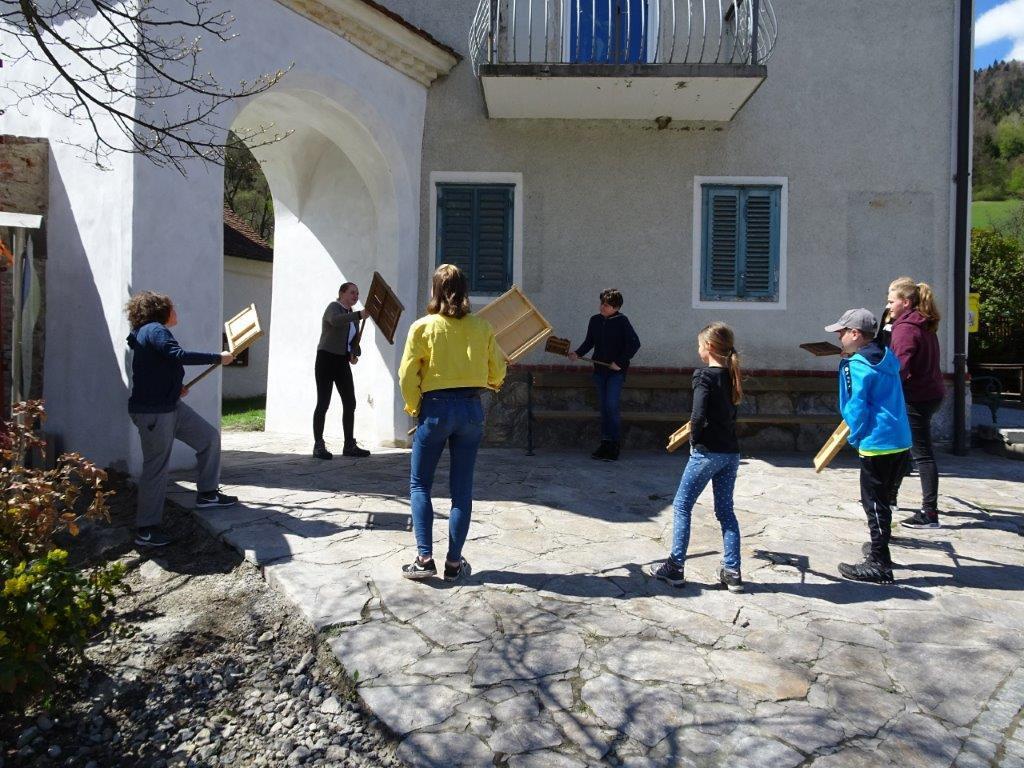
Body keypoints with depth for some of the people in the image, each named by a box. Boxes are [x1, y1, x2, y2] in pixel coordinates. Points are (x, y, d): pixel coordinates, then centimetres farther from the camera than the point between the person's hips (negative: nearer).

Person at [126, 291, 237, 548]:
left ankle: (207, 493, 18)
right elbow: (179, 355, -27)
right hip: (152, 412, -10)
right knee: (157, 468, -5)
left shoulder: (148, 332, 19)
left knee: (209, 436, 11)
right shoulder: (154, 329, -12)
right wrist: (219, 357, -21)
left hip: (170, 406, 10)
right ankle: (146, 530, 4)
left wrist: (175, 388, 21)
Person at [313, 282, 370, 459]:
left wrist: (354, 355, -2)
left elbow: (354, 341, 19)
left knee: (350, 403, 3)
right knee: (323, 403, -7)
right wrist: (360, 314, -40)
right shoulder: (333, 307, -6)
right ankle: (318, 446, -1)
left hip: (342, 362, 7)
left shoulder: (353, 315, 16)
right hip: (326, 359, -7)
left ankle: (349, 445, 10)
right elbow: (335, 320, -31)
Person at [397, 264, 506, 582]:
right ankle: (454, 562, 13)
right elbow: (497, 371, 7)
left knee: (419, 484, 10)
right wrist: (491, 383, 29)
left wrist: (413, 408, 9)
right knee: (462, 487, 8)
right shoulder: (482, 327, 1)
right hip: (471, 409, 2)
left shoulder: (423, 327, -4)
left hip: (435, 409, -2)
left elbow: (407, 375, -6)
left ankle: (424, 558, 2)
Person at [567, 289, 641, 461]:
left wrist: (620, 362, -14)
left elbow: (634, 343, -11)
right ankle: (605, 443, 16)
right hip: (600, 369, 5)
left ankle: (614, 445, -4)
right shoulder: (595, 320, 7)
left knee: (611, 405, -13)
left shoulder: (621, 321, -9)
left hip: (616, 371, -5)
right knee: (603, 407, 9)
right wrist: (578, 353, -2)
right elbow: (589, 342, 16)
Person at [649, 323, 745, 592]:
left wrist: (695, 440, -6)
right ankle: (732, 572, 15)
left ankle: (675, 567, 10)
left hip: (706, 452, -7)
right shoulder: (731, 376, 8)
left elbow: (698, 415, -22)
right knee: (726, 511, 14)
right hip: (731, 453, 7)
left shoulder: (704, 376, -14)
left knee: (682, 507, 6)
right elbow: (730, 412, 12)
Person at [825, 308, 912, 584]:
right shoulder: (886, 358, 12)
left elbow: (856, 407, -15)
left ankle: (879, 566, 6)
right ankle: (879, 554, 33)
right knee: (882, 500, 20)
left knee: (874, 503, 0)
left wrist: (854, 438, -2)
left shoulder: (857, 365, -15)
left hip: (877, 445, -9)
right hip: (900, 442, 9)